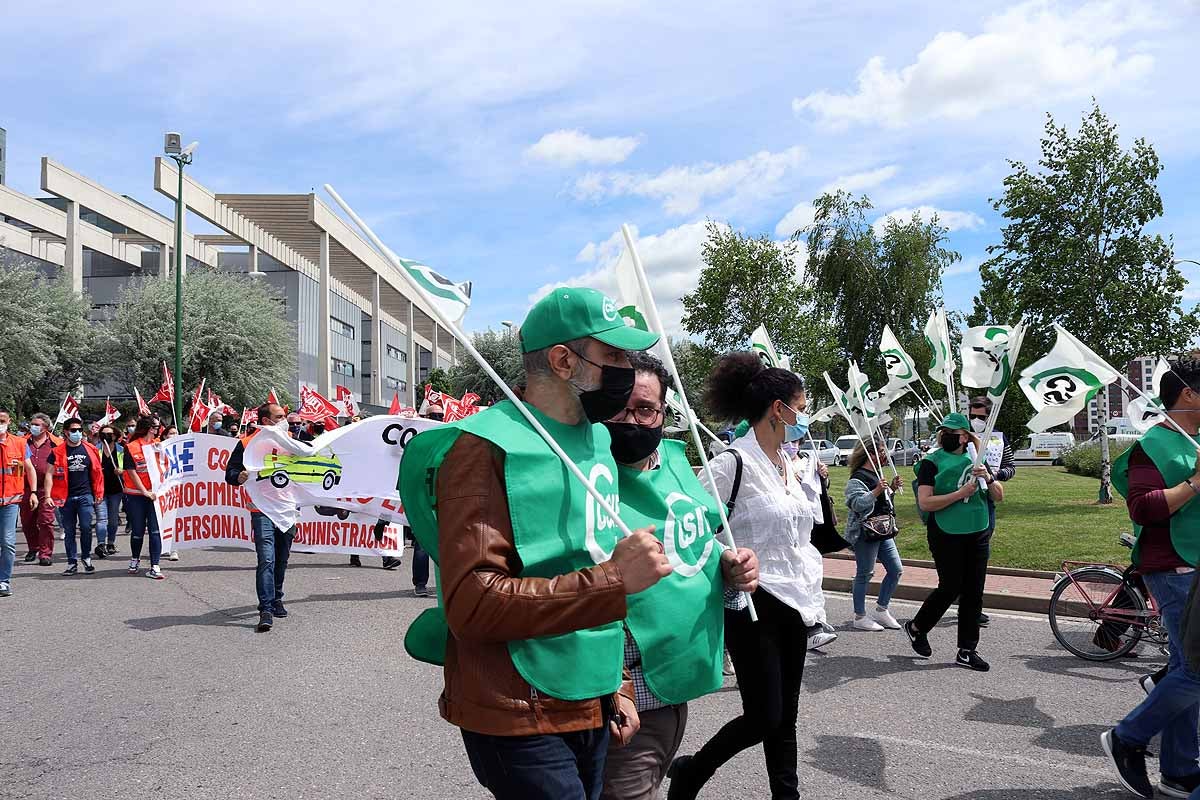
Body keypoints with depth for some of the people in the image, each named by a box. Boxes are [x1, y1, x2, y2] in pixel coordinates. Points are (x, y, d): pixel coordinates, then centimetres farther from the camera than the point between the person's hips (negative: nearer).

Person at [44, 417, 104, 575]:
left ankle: (87, 558, 12)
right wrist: (47, 496, -8)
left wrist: (98, 493, 7)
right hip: (66, 497, 0)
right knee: (69, 531, 6)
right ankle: (72, 563, 12)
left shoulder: (90, 449, 5)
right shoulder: (58, 452, 1)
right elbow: (49, 474, 0)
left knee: (86, 527, -4)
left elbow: (97, 472, 10)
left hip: (85, 495, 0)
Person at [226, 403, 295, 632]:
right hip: (262, 510, -4)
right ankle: (266, 610, -13)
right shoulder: (246, 443, 1)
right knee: (266, 559, -14)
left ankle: (276, 599, 29)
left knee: (282, 559, 13)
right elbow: (230, 473, -1)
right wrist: (240, 476, -20)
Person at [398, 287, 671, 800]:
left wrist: (617, 685, 17)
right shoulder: (488, 447, -17)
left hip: (591, 709, 8)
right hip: (520, 721, -8)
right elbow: (473, 604, -24)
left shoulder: (597, 439, 9)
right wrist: (613, 580, -26)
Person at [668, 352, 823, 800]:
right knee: (763, 719, -2)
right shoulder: (734, 464, -16)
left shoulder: (787, 464, 10)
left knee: (785, 716, 13)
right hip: (753, 605, -8)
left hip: (793, 603, 8)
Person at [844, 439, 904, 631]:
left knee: (896, 570, 7)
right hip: (865, 533, -9)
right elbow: (857, 504, -22)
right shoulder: (857, 479, -12)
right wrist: (876, 491, -30)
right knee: (865, 574, -2)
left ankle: (881, 610, 19)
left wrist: (892, 488, 10)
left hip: (884, 532, 9)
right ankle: (860, 617, 7)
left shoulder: (878, 475, 16)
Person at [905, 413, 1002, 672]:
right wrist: (960, 493, -22)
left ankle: (966, 650, 15)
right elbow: (925, 503, -16)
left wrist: (988, 478, -10)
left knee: (973, 592, 6)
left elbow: (998, 497, 10)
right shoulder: (931, 462, -6)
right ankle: (916, 628, 21)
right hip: (946, 535, -5)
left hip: (977, 534, 5)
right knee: (950, 587, -3)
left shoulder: (975, 460, 10)